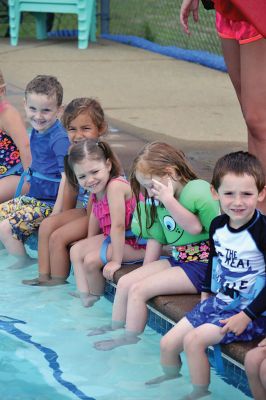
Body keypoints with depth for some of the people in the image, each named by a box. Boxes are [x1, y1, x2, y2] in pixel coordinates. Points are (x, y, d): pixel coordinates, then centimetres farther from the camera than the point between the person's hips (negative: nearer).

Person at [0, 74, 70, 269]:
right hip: (32, 196, 9)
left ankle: (26, 261, 5)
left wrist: (56, 216, -24)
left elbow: (66, 177, -23)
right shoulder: (36, 132, 6)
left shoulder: (59, 139, -20)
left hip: (48, 203, -9)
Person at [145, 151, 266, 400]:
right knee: (168, 343, 5)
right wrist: (206, 294, 15)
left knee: (194, 339, -22)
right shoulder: (218, 225, 0)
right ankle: (170, 380, 38)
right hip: (218, 302, 7)